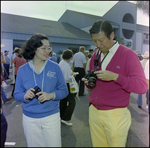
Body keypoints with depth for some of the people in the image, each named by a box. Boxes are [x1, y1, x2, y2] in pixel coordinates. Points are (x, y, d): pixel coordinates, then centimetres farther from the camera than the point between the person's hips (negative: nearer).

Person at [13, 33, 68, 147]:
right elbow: (17, 94, 4)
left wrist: (51, 95, -21)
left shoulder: (55, 67, -6)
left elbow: (64, 90, -2)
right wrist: (25, 96, -18)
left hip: (51, 116, -1)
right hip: (29, 118, 1)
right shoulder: (22, 70, -3)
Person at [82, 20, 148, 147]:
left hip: (115, 115, -4)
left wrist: (115, 77, -27)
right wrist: (88, 82, -6)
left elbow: (142, 87, -16)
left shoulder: (128, 54, -10)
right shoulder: (95, 56, 7)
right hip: (94, 112, 5)